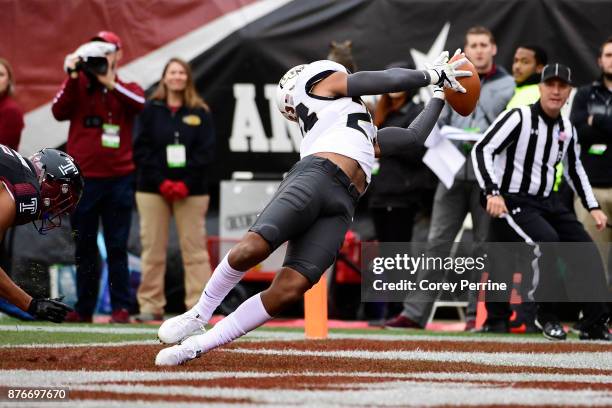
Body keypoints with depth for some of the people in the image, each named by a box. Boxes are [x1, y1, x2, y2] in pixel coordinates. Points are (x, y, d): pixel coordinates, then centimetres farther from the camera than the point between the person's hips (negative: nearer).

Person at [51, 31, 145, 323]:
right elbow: (59, 112, -8)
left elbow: (141, 104, -13)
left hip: (118, 180, -1)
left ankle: (120, 307, 1)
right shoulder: (77, 84, 9)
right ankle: (83, 308, 11)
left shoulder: (126, 88, 9)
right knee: (84, 247, 6)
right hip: (82, 178, 1)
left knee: (117, 247, -1)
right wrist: (74, 77, -15)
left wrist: (109, 82, -18)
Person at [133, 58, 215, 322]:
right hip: (152, 189, 0)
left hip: (191, 190, 0)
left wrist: (186, 184, -11)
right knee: (153, 249, 0)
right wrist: (161, 182, -10)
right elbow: (141, 150, 1)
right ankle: (151, 306, 4)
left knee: (194, 249, -4)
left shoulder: (200, 113, 7)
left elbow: (206, 152, 1)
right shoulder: (151, 110, 7)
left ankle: (198, 306, -4)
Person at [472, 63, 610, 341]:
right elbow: (482, 150, -20)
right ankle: (547, 317, -13)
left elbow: (574, 168, 23)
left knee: (586, 249, -1)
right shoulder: (519, 118, -14)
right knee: (547, 242, -30)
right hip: (510, 202, -8)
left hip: (547, 202, 8)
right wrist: (493, 192, -31)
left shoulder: (567, 129, 8)